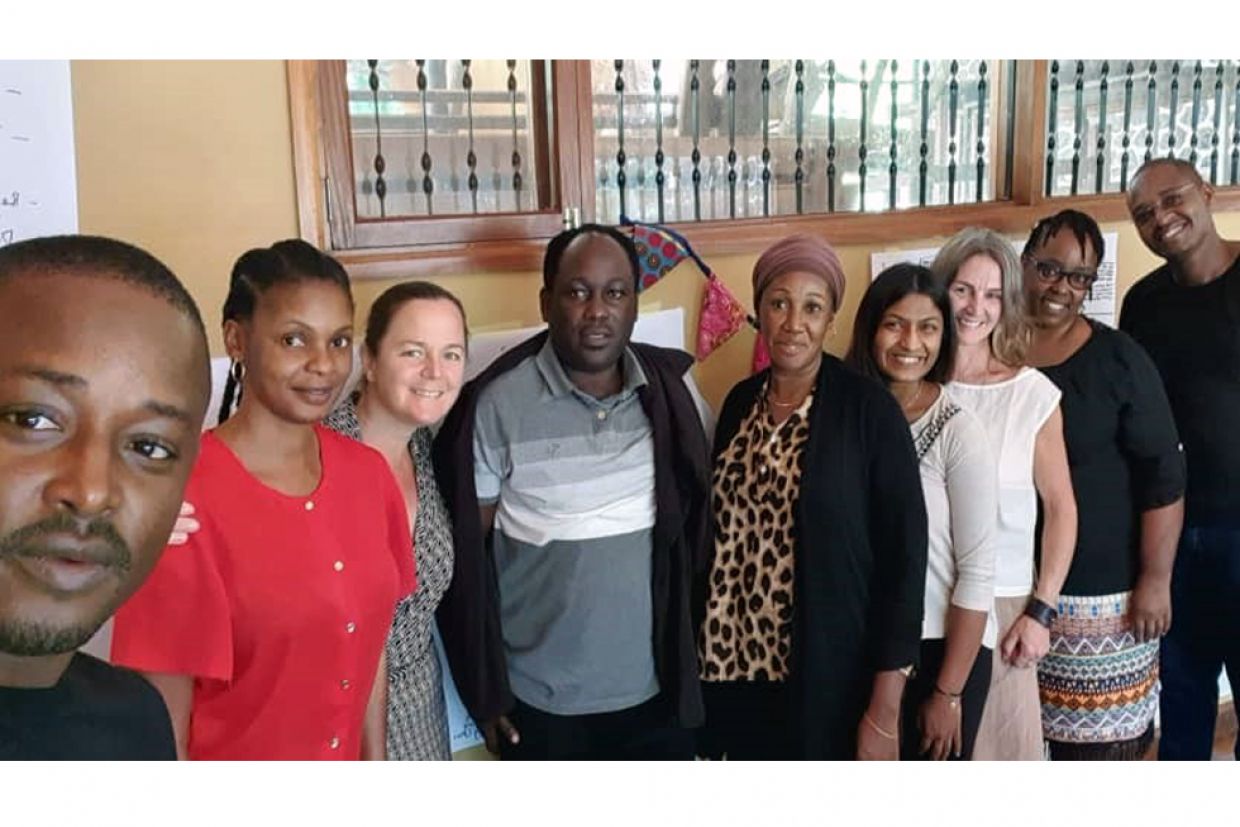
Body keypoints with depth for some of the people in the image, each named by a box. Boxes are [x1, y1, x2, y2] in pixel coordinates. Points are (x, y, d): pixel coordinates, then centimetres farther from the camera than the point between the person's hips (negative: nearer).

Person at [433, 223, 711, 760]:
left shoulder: (672, 390, -4)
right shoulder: (497, 404, -15)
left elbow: (697, 528, 7)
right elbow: (465, 553, -8)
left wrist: (692, 653, 8)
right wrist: (484, 688, -6)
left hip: (658, 689, 3)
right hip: (542, 700, -3)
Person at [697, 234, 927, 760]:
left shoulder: (869, 411, -11)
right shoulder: (741, 402, 4)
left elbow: (904, 556, -12)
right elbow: (720, 533, 10)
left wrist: (886, 709, -14)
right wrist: (712, 654, 8)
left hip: (831, 679, -4)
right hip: (740, 667, 5)